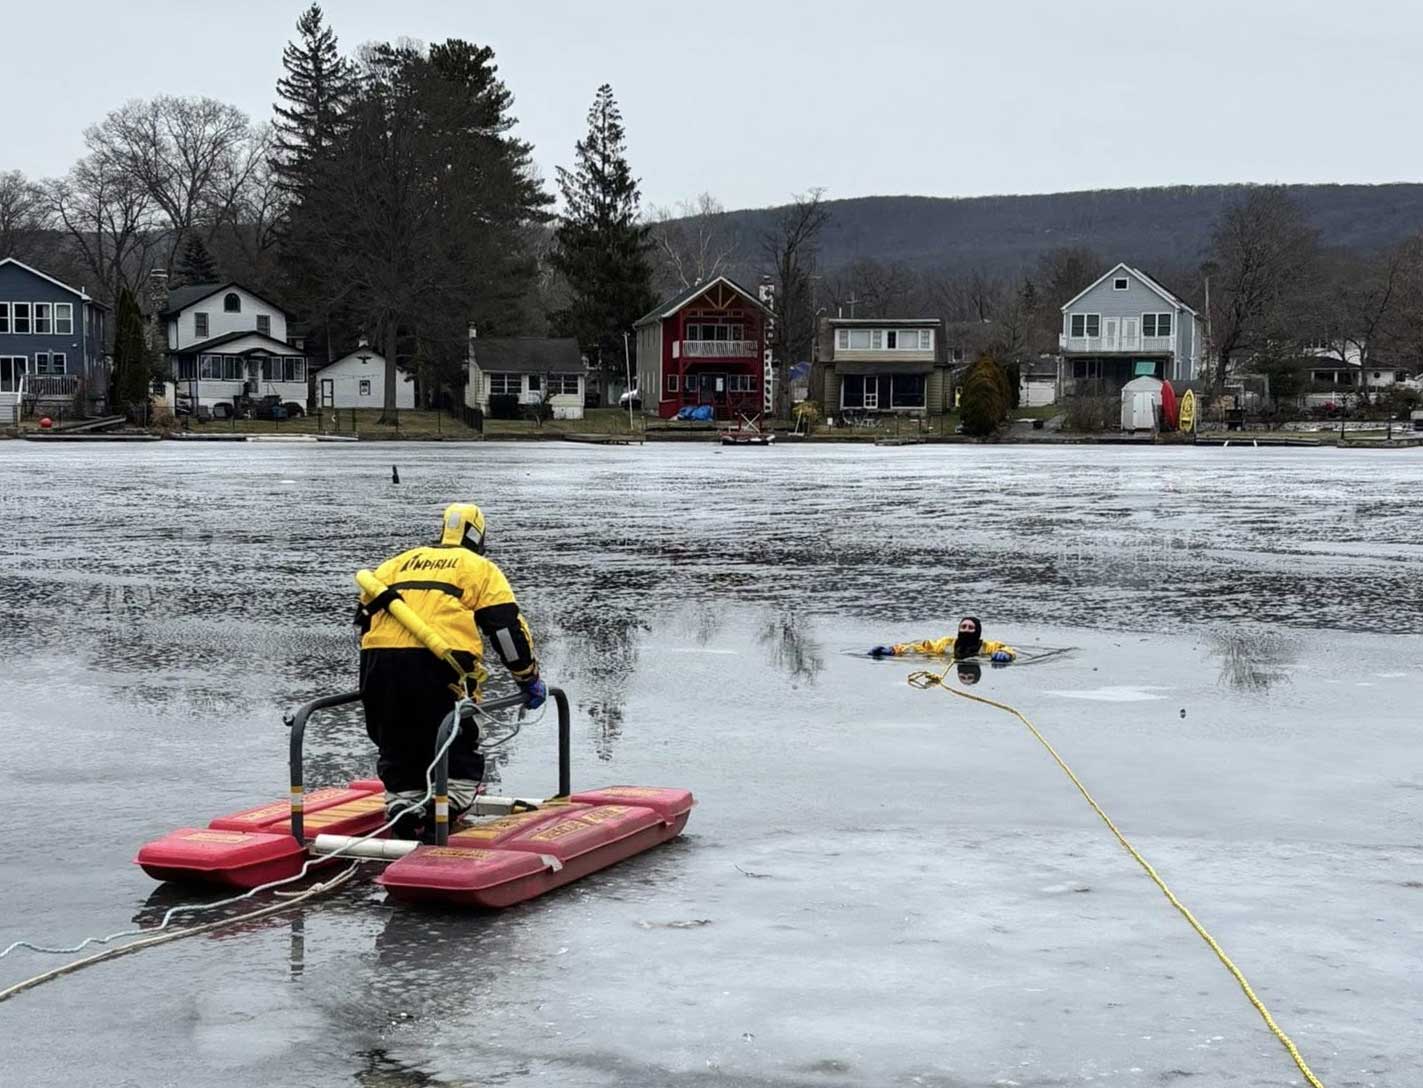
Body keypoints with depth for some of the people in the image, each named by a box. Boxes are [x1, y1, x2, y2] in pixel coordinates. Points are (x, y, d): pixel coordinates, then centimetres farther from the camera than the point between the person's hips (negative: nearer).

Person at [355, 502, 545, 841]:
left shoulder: (396, 563, 29)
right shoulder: (480, 568, 17)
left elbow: (365, 616, 29)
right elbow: (507, 627, 11)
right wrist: (529, 679, 20)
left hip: (379, 661, 4)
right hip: (437, 664, -4)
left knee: (398, 752, 17)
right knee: (459, 753, 9)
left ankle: (405, 821, 7)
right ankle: (441, 823, -2)